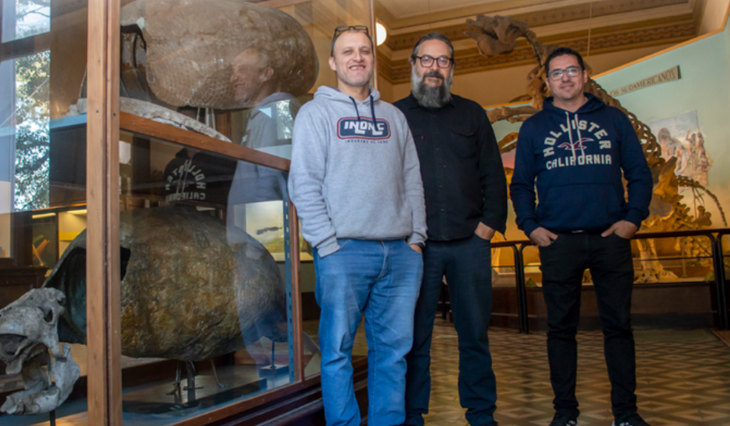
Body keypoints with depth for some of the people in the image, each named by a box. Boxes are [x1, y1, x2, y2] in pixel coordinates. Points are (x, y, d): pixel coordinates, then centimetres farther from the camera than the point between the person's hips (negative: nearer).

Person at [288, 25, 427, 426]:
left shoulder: (394, 116, 19)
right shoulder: (316, 112, 5)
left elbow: (412, 180, 16)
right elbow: (303, 183, -4)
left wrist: (416, 236, 6)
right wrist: (328, 244, -11)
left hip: (400, 253, 4)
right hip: (344, 252, -4)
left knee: (394, 349, 9)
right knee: (338, 350, 1)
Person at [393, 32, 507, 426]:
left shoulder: (472, 114, 15)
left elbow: (493, 174, 13)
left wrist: (490, 222, 1)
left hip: (469, 242, 2)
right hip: (416, 245, -2)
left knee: (474, 334, 8)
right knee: (414, 337, 3)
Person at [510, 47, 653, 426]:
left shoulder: (613, 119, 11)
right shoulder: (533, 128, 11)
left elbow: (639, 174, 10)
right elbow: (520, 184, 10)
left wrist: (633, 217, -4)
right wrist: (529, 225, -3)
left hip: (611, 239, 1)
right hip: (557, 242, 0)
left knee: (618, 324, 5)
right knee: (561, 327, 5)